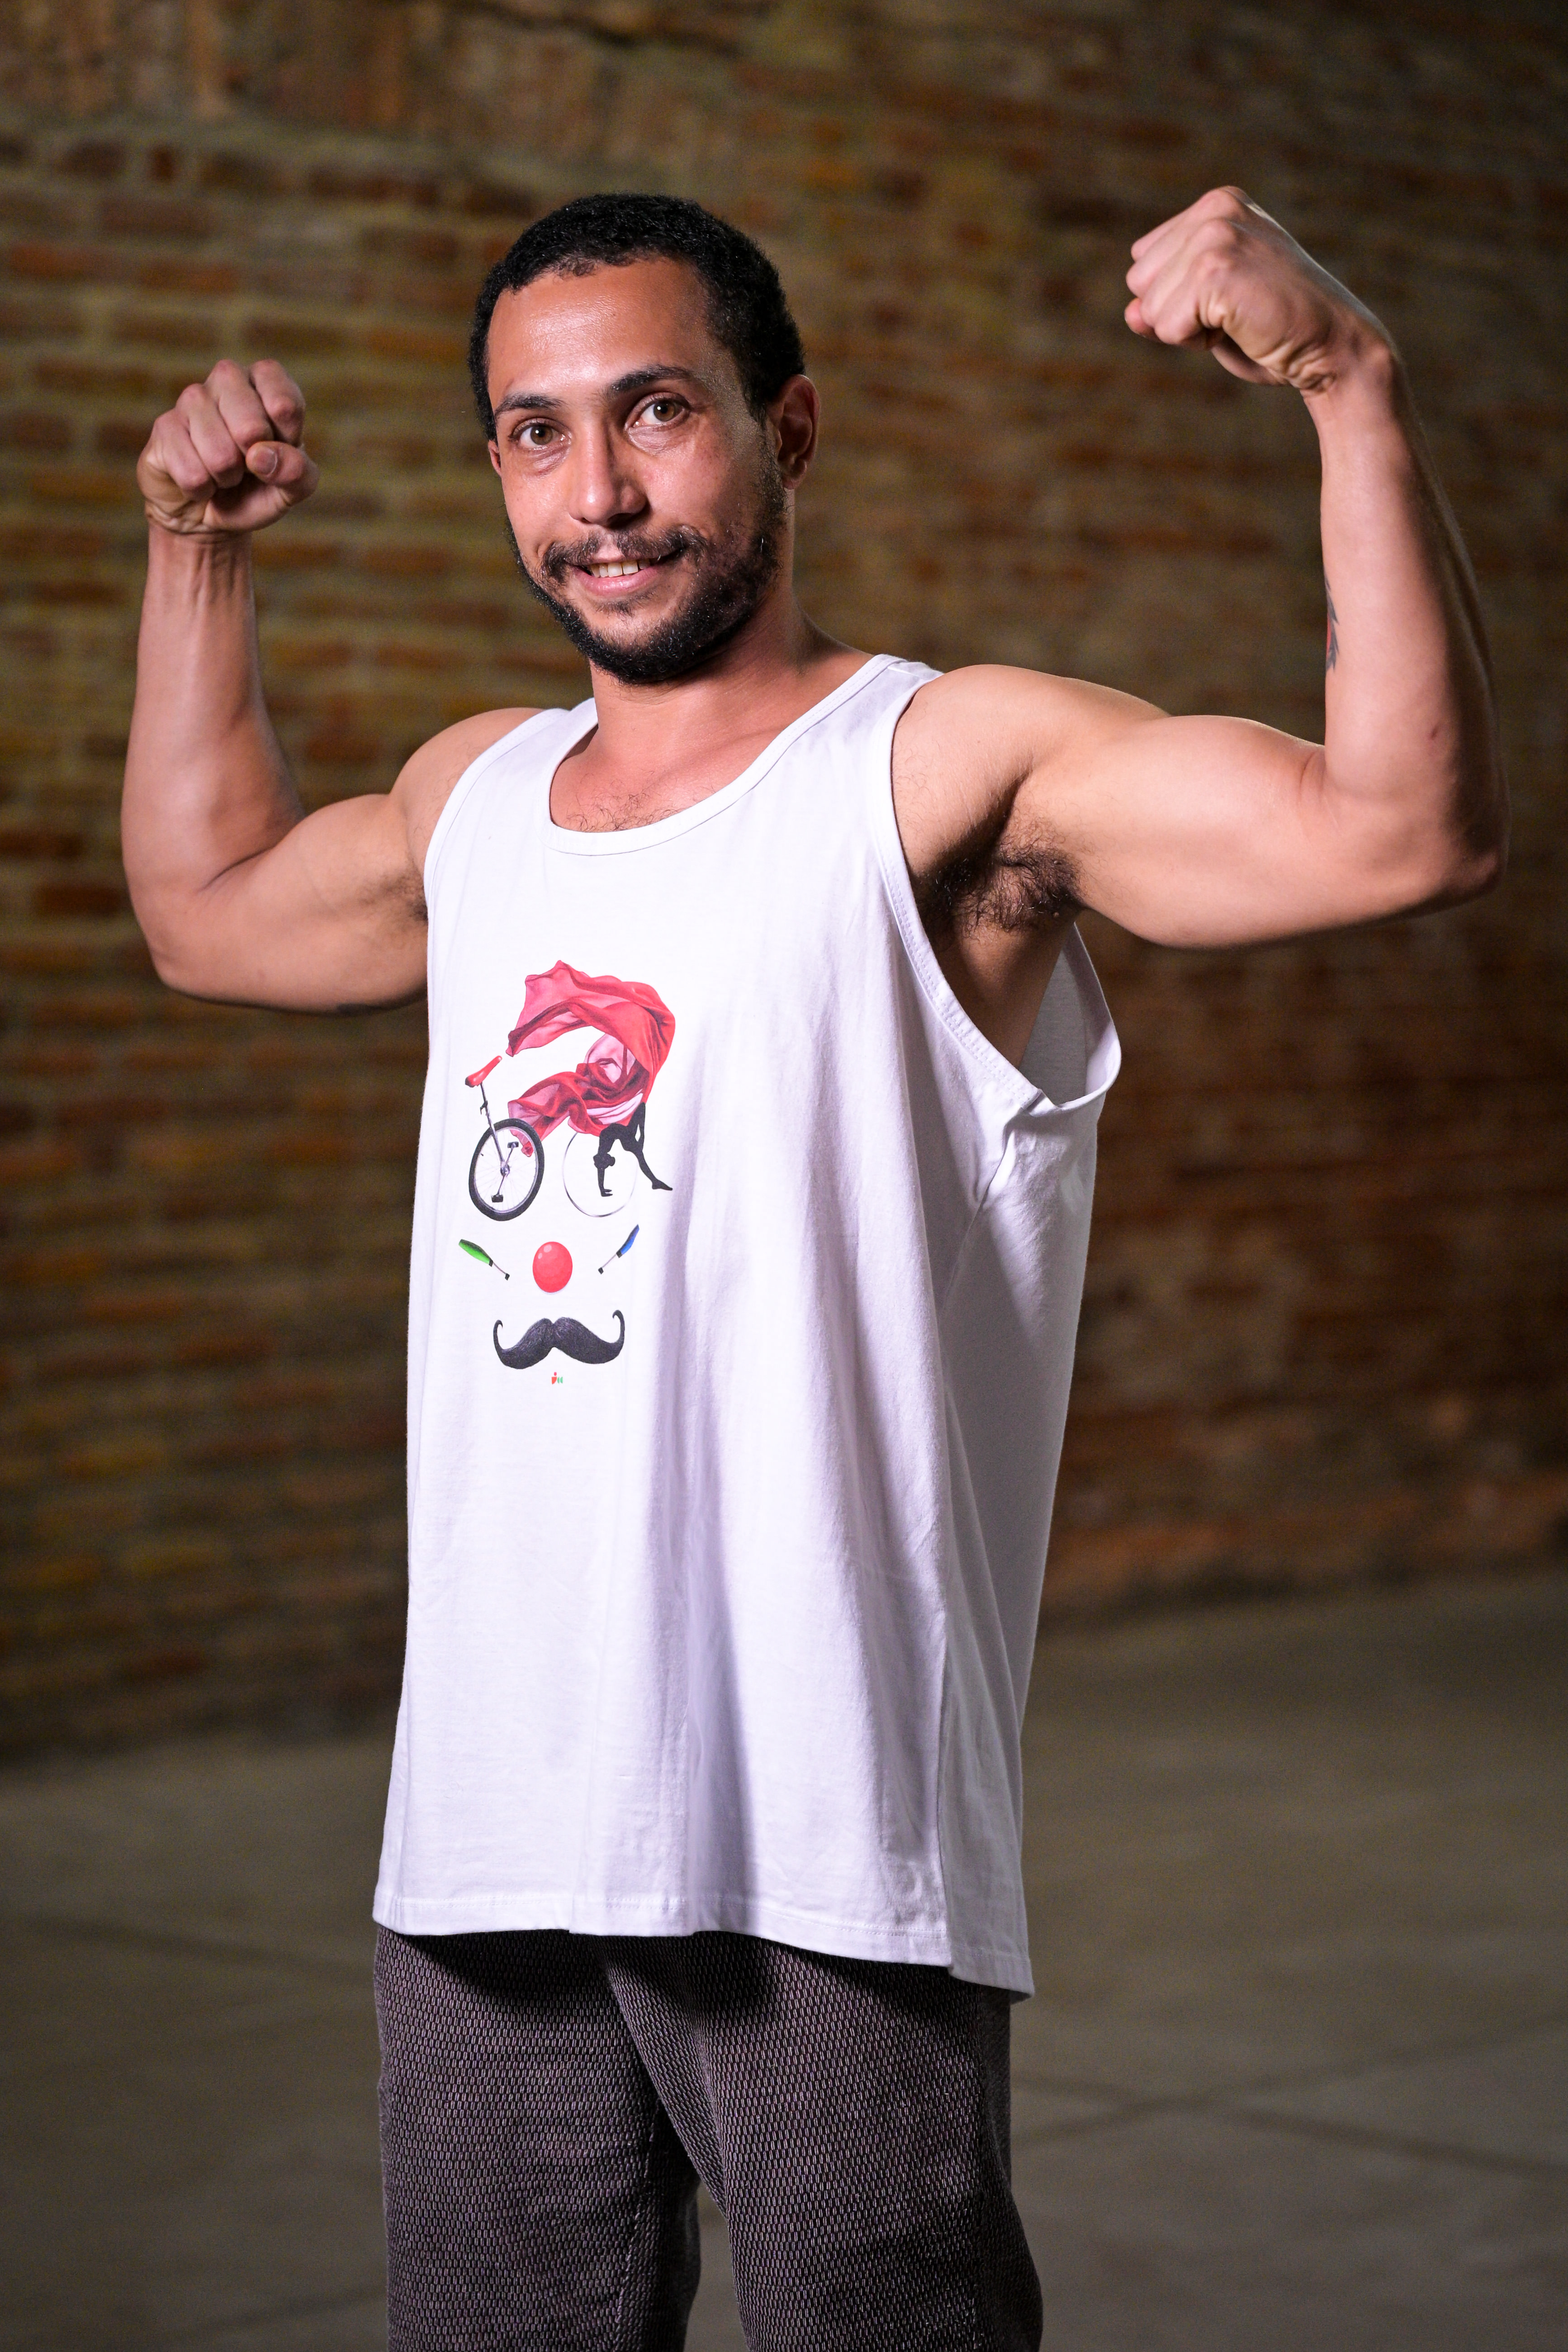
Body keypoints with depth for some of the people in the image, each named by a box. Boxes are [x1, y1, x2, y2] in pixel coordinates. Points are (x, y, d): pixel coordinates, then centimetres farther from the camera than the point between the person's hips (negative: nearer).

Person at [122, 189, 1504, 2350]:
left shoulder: (947, 772, -6)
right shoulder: (478, 797, 15)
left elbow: (1411, 827, -20)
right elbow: (210, 904, 36)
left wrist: (1356, 386, -27)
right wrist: (200, 545, 31)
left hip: (817, 1848, -6)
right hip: (483, 1833, 6)